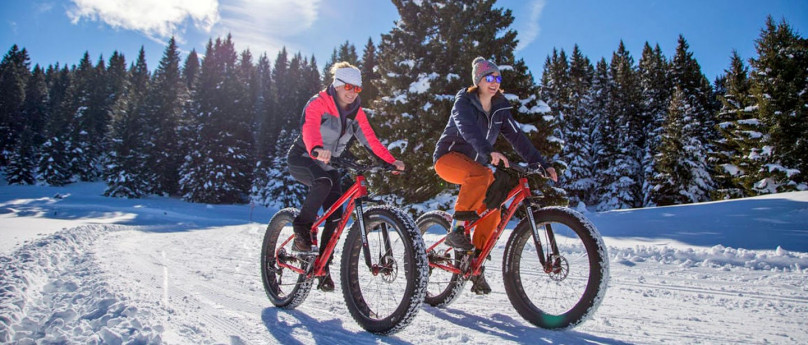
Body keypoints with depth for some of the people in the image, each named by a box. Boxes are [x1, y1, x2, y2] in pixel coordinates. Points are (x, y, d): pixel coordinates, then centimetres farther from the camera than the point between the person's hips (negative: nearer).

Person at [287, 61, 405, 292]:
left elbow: (370, 139, -5)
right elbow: (309, 127, -38)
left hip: (326, 164, 6)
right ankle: (301, 230, -18)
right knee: (324, 182, -38)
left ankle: (322, 268, 6)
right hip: (302, 158, -5)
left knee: (336, 218, -7)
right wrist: (316, 149, -60)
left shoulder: (356, 112, 1)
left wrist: (391, 161, -20)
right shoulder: (318, 103, -18)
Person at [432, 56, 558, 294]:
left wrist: (542, 164, -14)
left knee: (493, 208, -12)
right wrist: (489, 152, -51)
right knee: (481, 174, -37)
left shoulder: (500, 109, 5)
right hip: (449, 157, -6)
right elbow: (469, 129, -34)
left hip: (475, 163, 6)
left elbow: (517, 137, -3)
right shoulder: (463, 103, -13)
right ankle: (457, 229, -26)